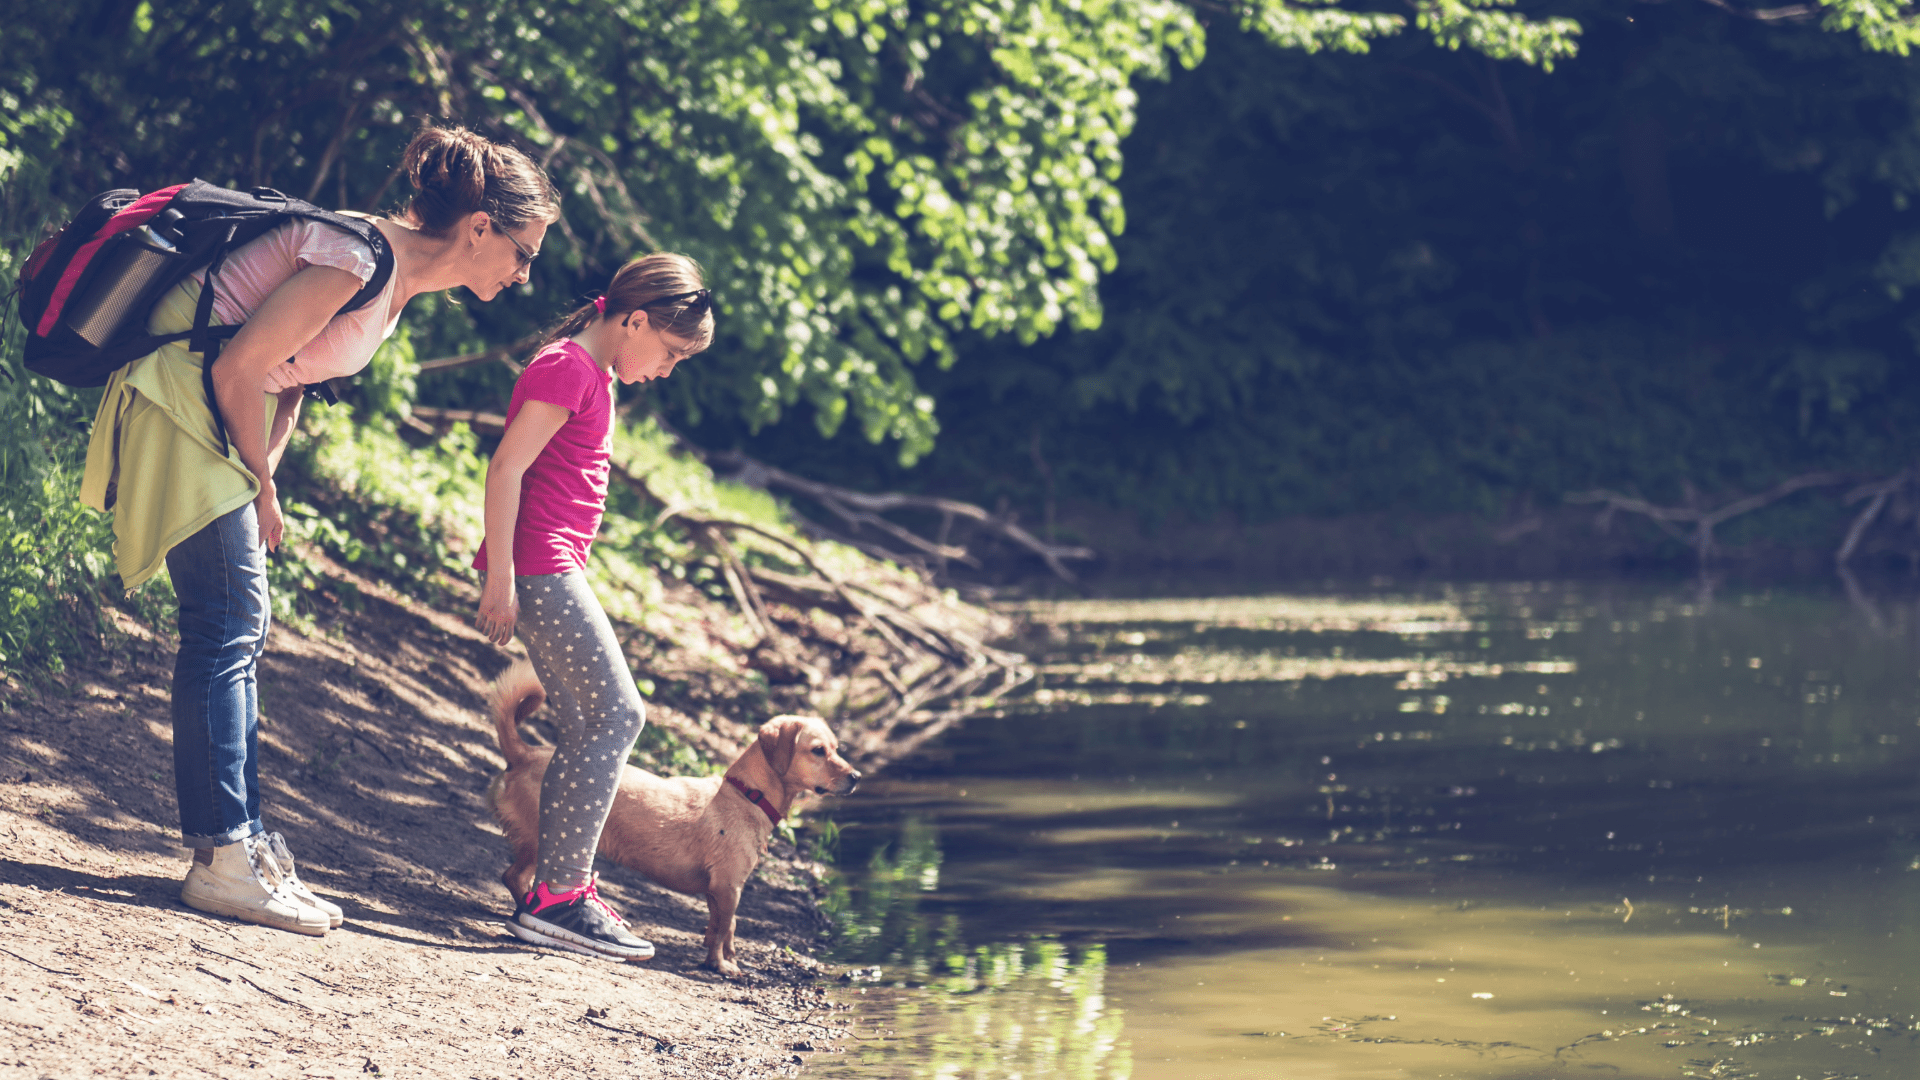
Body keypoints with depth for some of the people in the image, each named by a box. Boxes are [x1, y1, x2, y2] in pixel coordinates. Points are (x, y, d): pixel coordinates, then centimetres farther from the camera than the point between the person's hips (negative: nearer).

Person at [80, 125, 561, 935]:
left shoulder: (404, 280, 10)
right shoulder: (364, 261, -21)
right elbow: (241, 368, -22)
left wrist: (262, 475, 2)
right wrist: (263, 489, -9)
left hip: (221, 416, 10)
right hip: (179, 403, -10)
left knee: (240, 632, 10)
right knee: (227, 627, -11)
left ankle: (241, 839, 14)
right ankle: (223, 856, -11)